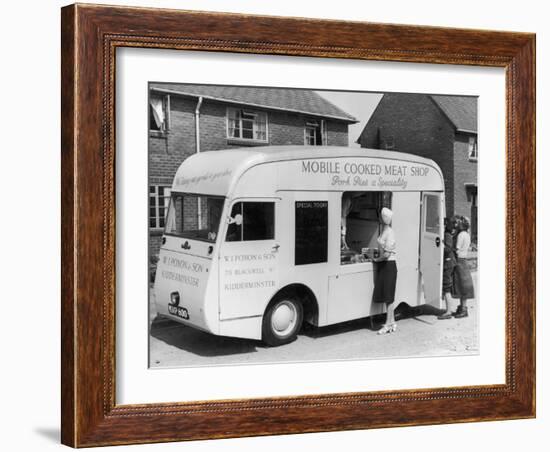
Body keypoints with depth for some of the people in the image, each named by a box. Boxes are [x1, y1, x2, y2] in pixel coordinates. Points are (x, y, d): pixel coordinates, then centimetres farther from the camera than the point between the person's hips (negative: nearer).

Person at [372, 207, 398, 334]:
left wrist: (376, 259, -8)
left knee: (388, 296, -3)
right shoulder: (384, 231, 10)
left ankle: (388, 324, 2)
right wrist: (377, 257, 7)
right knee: (386, 295, 12)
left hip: (388, 265, -9)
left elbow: (387, 254, -21)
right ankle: (392, 322, 19)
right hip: (383, 265, 9)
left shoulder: (389, 233, -18)